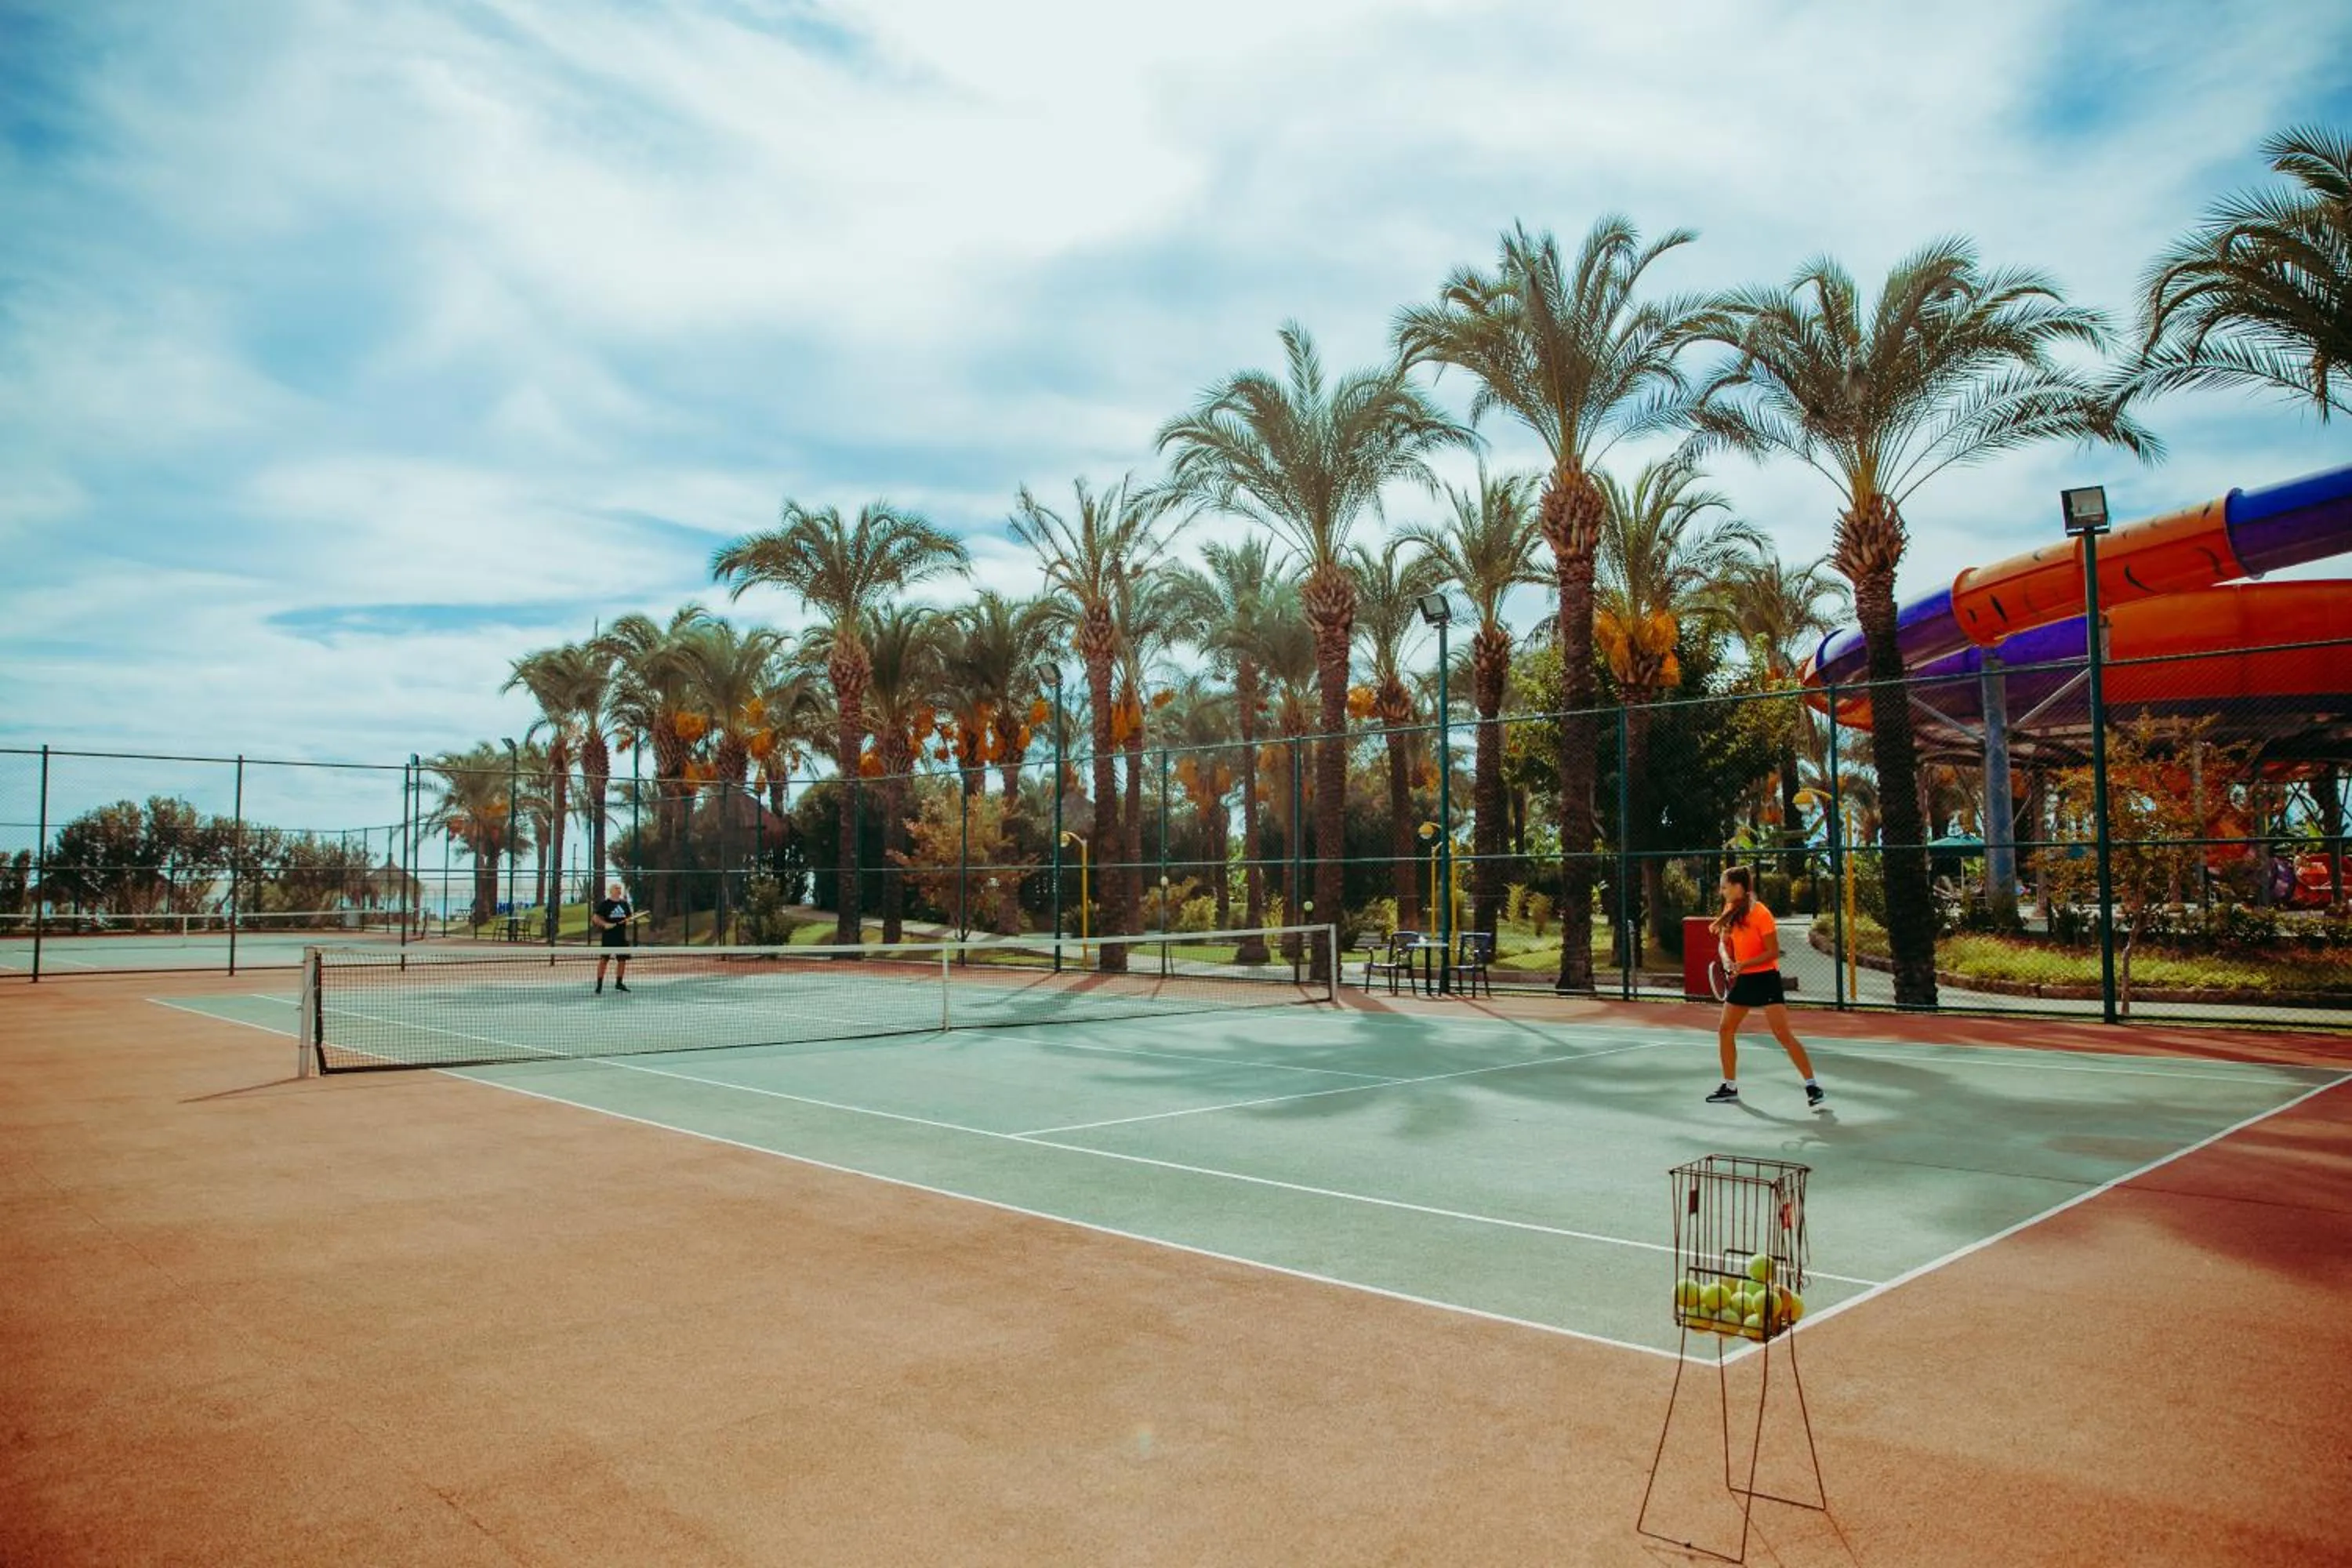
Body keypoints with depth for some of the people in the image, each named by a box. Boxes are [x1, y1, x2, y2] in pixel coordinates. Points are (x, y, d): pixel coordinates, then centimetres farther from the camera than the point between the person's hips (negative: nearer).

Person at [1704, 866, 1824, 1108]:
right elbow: (1723, 943, 10)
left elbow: (1773, 952, -18)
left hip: (1765, 978, -8)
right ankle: (1730, 1088, 18)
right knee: (1725, 1030, 8)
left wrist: (1743, 964, -26)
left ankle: (1813, 1086, -5)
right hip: (1742, 980, 8)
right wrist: (1727, 961, -11)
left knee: (1784, 1035, -12)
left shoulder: (1760, 913, -17)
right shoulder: (1730, 912, 4)